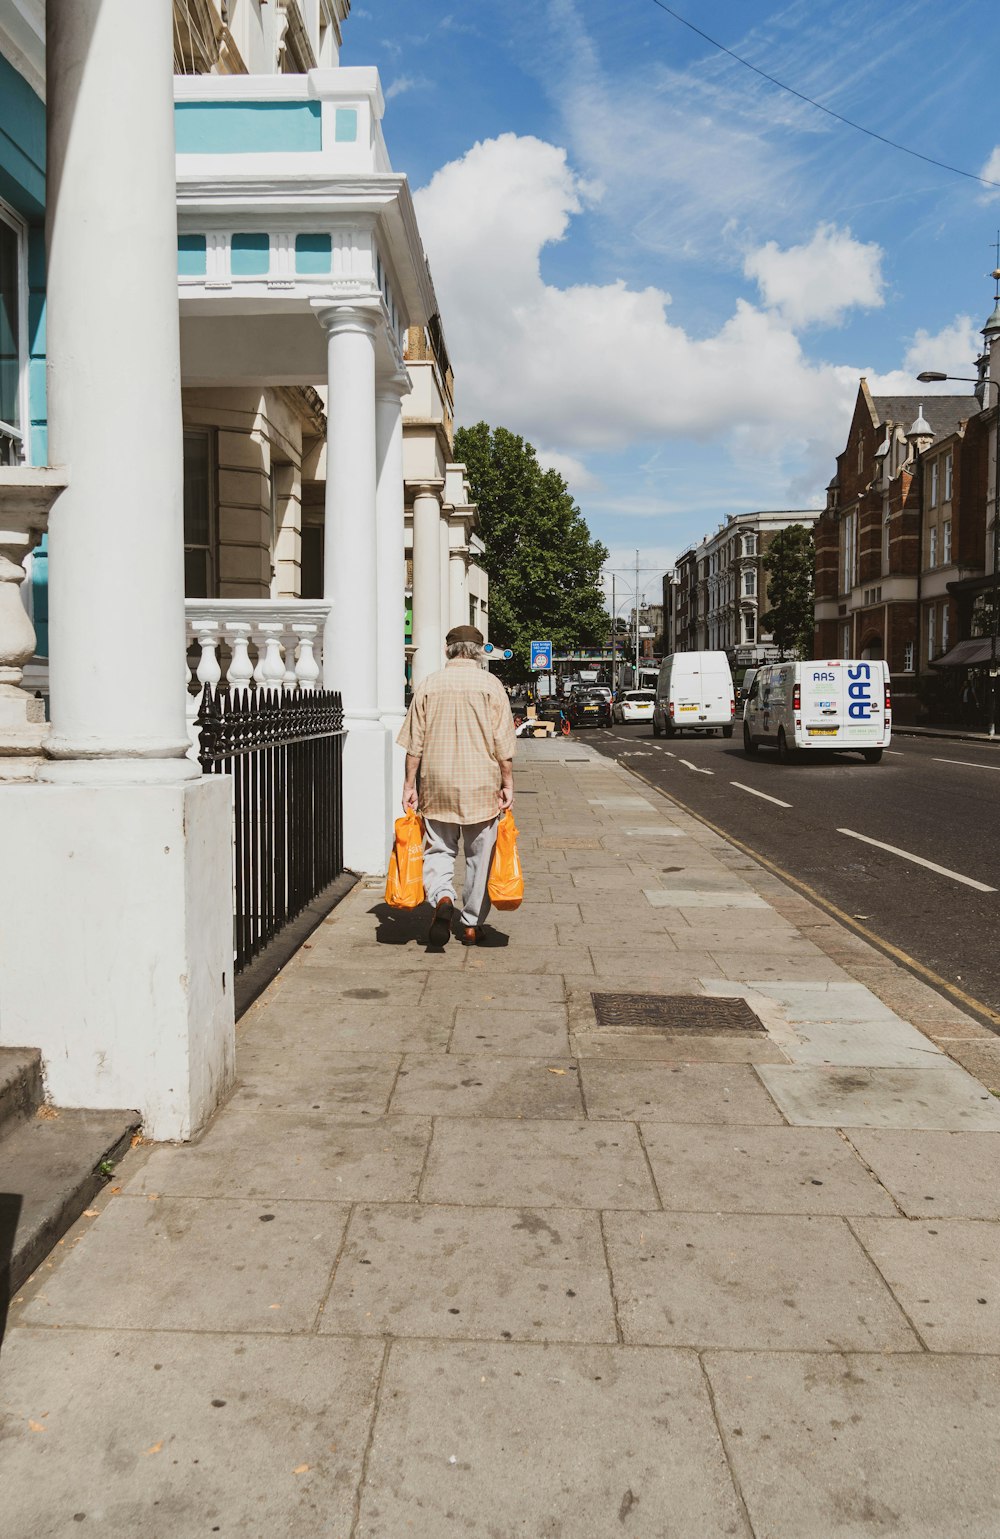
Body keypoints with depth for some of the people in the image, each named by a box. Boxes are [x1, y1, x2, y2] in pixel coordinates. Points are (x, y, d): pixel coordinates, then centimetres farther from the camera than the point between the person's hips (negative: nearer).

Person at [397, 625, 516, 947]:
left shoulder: (428, 686, 2)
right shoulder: (491, 685, -3)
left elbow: (414, 744, 1)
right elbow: (503, 744, -5)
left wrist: (410, 784, 7)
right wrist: (507, 784, 2)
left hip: (438, 786, 1)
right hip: (481, 785, -1)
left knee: (438, 850, 11)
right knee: (479, 856, 10)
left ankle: (441, 897, -17)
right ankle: (472, 925, 17)